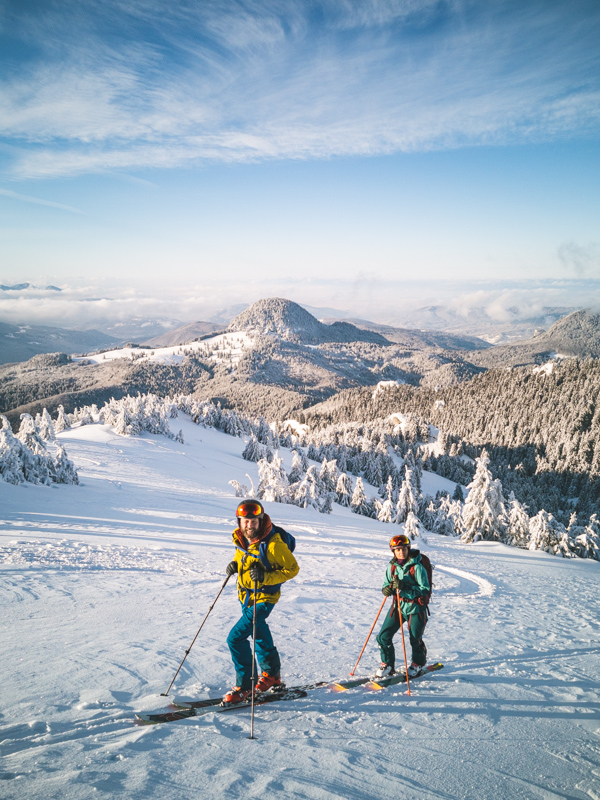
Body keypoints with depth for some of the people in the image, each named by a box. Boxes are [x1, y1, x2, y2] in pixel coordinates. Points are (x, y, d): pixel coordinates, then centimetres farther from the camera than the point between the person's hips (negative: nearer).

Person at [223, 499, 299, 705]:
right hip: (246, 595, 8)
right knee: (259, 635, 24)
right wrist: (235, 564, -7)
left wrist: (266, 577, -30)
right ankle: (271, 675, 46)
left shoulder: (273, 543, -28)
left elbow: (292, 568, -19)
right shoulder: (241, 538, -7)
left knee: (236, 637, -14)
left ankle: (244, 686, 4)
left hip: (263, 598, -8)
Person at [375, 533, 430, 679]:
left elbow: (425, 589, -16)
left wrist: (404, 587, -26)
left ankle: (418, 663, 36)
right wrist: (386, 589, -13)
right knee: (383, 636, -2)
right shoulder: (392, 566, 2)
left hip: (415, 607, -4)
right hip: (397, 606, 5)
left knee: (415, 639, 7)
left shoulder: (417, 567, -14)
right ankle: (388, 664, 19)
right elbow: (387, 584, 12)